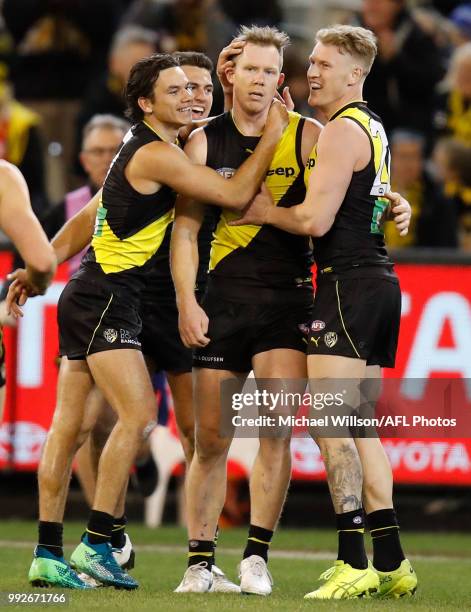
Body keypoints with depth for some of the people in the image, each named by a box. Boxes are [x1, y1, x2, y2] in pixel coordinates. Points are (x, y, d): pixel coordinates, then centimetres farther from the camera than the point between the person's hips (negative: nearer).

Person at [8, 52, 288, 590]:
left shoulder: (141, 149, 17)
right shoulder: (156, 155, -14)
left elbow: (88, 217, 24)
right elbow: (235, 195, -16)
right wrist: (272, 136, -8)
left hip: (89, 298, 10)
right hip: (104, 300, -10)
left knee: (68, 426, 7)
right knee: (138, 416, -16)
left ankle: (48, 555, 7)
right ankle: (94, 544, -16)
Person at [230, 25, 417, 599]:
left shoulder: (341, 132, -12)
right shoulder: (372, 128, 19)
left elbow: (316, 220, -18)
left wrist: (265, 211, -2)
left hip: (349, 283, -10)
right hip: (378, 279, 10)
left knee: (331, 423, -13)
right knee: (358, 428, 11)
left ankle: (353, 564, -17)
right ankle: (391, 564, 9)